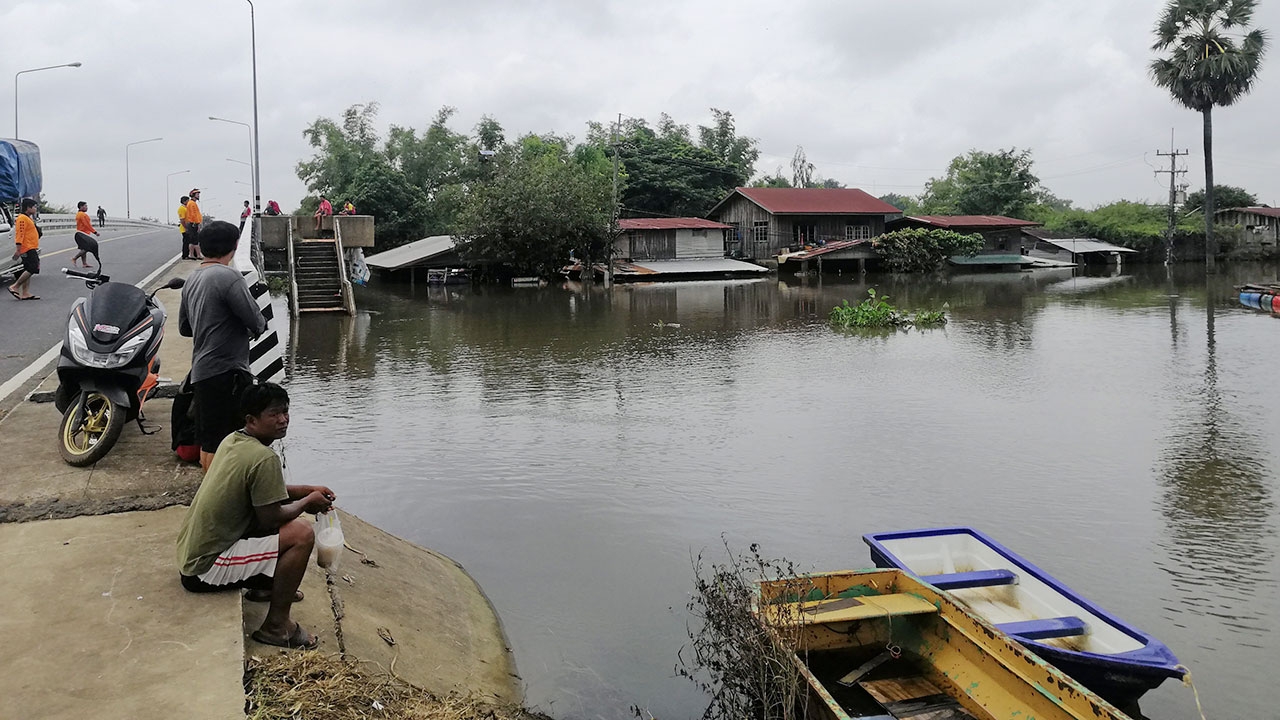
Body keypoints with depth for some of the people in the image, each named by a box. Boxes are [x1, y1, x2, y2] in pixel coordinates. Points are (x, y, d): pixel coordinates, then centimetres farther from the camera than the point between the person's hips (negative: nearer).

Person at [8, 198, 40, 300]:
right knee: (32, 269, -16)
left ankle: (25, 293, 8)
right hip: (28, 249, -11)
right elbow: (19, 235, -19)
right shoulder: (22, 219, -11)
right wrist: (18, 250, -24)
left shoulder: (28, 218, 21)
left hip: (31, 249, 11)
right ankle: (15, 287, -12)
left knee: (28, 271, 8)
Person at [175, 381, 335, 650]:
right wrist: (307, 502, -4)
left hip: (190, 552, 10)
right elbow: (270, 519, -20)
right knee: (302, 533, -20)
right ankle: (276, 625, -10)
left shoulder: (232, 440, 5)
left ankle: (263, 587, 30)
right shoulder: (264, 458, -24)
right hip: (205, 569, -10)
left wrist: (306, 490, 10)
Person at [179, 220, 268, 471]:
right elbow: (256, 321, -15)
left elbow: (184, 327, 22)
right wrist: (259, 325, 6)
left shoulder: (192, 280, 13)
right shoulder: (228, 276, -14)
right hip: (226, 370, -9)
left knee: (207, 441, 16)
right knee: (222, 443, -5)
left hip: (201, 370, 9)